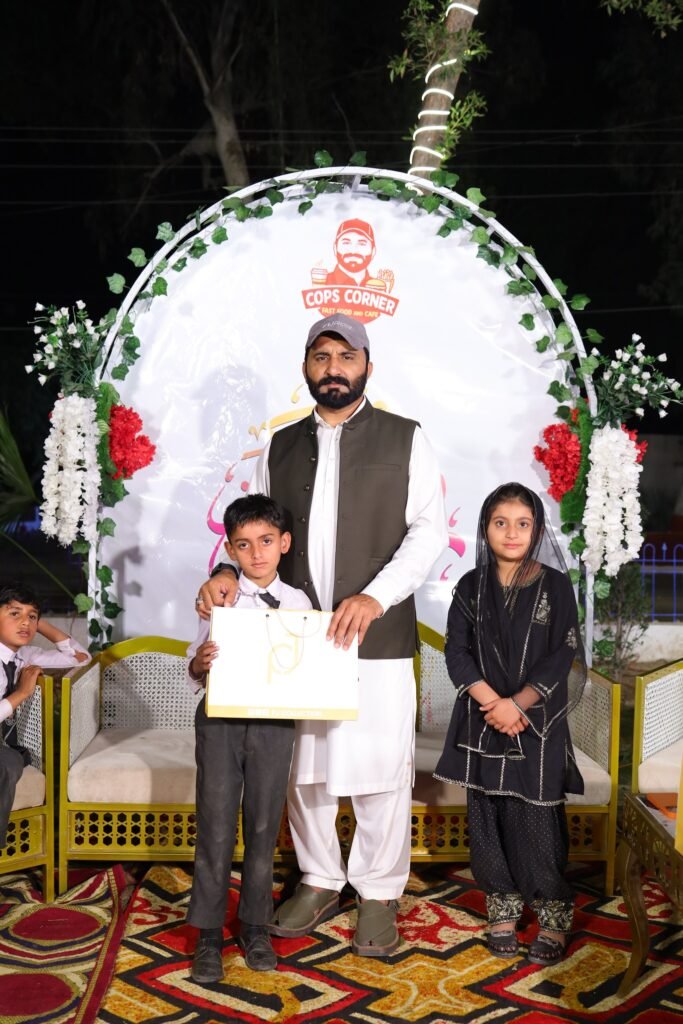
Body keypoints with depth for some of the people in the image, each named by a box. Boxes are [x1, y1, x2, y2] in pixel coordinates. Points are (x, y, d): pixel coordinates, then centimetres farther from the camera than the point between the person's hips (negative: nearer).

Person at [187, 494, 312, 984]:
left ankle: (255, 926, 25)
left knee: (264, 828, 10)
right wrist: (200, 663, -23)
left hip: (274, 723, 1)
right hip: (221, 720, -1)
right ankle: (209, 934, 15)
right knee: (216, 829, 3)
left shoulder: (298, 603, 2)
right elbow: (196, 667, -2)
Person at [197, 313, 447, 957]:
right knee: (302, 764, 11)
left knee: (381, 769, 3)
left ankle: (379, 893, 22)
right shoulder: (281, 446, 13)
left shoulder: (404, 440, 2)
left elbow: (429, 530, -5)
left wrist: (375, 596, -18)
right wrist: (229, 575, -7)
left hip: (378, 636, -3)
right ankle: (319, 880, 30)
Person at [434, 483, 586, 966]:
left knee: (537, 821, -3)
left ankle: (554, 918, 11)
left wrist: (516, 704, -12)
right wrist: (491, 702, -13)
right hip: (482, 721, 3)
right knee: (487, 818, 7)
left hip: (537, 722, -2)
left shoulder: (555, 585, -1)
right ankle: (503, 910, 21)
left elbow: (562, 657, -6)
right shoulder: (471, 587, 5)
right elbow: (457, 652, 0)